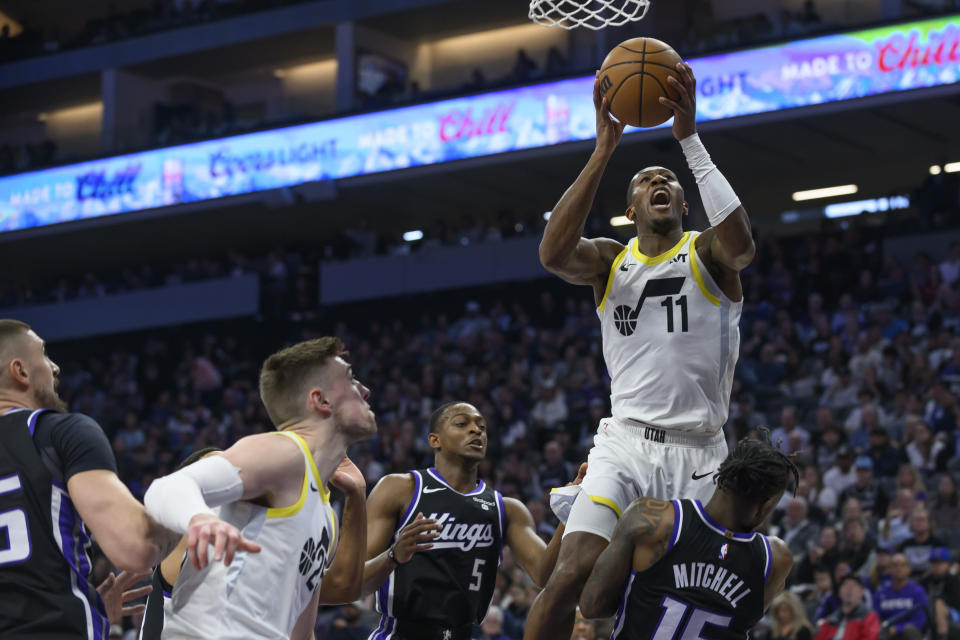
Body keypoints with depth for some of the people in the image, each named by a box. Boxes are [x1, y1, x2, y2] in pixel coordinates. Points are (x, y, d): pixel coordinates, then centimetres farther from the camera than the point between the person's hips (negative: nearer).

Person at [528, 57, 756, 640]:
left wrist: (690, 140, -25)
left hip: (699, 454, -1)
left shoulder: (706, 254, 4)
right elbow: (553, 254, -13)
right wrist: (605, 150, -18)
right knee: (571, 576, -19)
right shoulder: (610, 261, 10)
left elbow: (740, 245, -23)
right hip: (625, 444, 1)